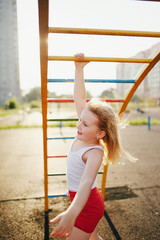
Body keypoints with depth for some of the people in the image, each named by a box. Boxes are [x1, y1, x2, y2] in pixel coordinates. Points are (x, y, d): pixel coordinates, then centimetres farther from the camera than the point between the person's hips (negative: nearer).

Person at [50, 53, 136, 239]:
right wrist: (79, 69, -11)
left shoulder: (95, 152, -31)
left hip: (87, 203, -8)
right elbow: (79, 98, -9)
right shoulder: (85, 135, -11)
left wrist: (72, 213, -64)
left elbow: (86, 182, -48)